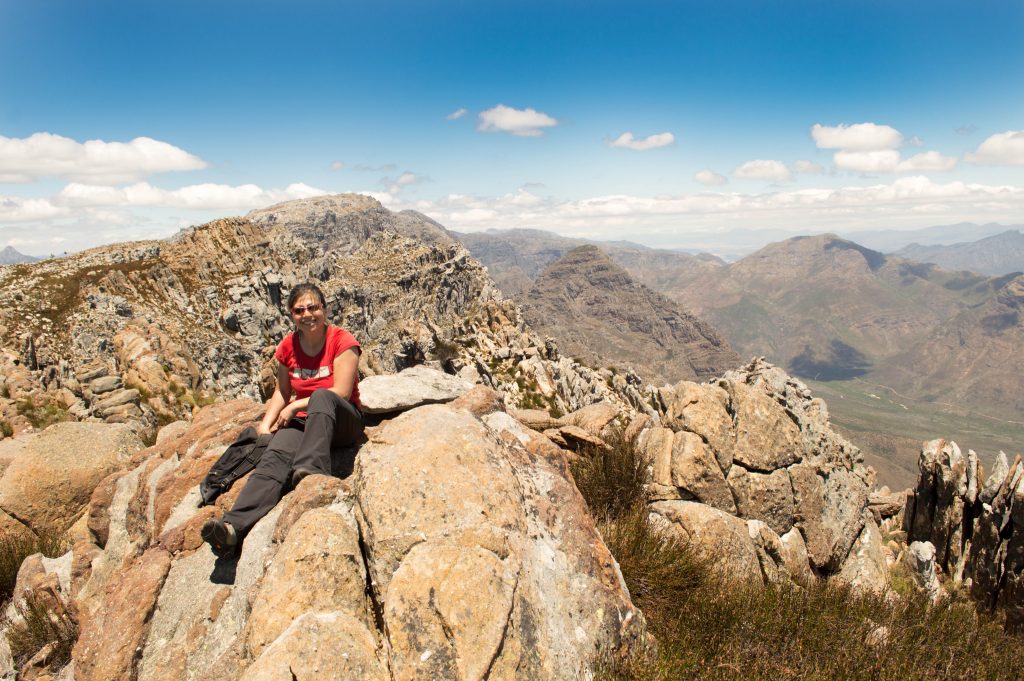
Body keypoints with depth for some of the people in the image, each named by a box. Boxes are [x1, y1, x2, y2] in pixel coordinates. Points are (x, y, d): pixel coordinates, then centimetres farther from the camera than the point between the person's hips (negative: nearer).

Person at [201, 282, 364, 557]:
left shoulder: (341, 341, -7)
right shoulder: (288, 347, 8)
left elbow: (341, 393, -14)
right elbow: (282, 392, 17)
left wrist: (297, 405, -14)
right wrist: (266, 423, 0)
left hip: (342, 423, -3)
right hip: (303, 422, 4)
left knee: (321, 396, -37)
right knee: (274, 458, -28)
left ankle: (311, 469, -53)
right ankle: (234, 526, -49)